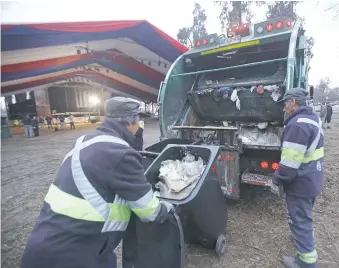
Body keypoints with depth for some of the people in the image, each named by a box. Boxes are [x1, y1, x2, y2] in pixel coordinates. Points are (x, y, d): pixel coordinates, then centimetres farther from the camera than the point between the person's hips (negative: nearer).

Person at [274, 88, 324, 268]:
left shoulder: (297, 124, -26)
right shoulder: (313, 118, 9)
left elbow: (291, 160, -28)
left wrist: (279, 178, -15)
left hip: (300, 182, -10)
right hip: (313, 178, 10)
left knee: (299, 220, 5)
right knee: (305, 216, 28)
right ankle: (306, 239, 49)